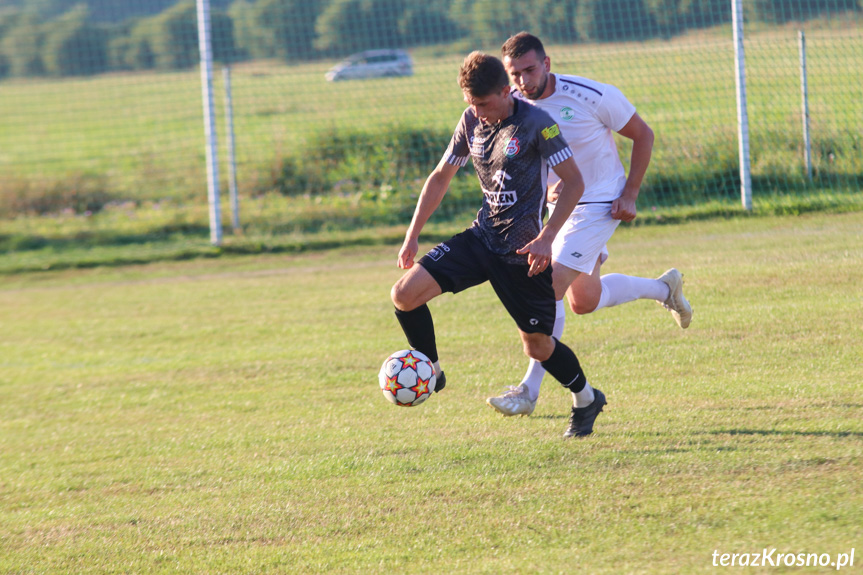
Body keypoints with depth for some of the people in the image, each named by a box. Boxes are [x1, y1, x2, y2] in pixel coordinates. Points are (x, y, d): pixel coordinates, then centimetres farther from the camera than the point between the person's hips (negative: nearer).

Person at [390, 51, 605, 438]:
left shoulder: (536, 124, -16)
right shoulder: (471, 122, 2)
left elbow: (574, 181, -14)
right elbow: (441, 177, 14)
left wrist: (546, 238, -22)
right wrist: (412, 235, 9)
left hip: (523, 250, -5)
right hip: (482, 237, 5)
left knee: (537, 346, 5)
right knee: (405, 294, -11)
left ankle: (588, 399, 31)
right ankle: (430, 373, 9)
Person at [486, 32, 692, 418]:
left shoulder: (591, 97, -22)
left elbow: (642, 135, -9)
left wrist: (630, 195, -14)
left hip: (599, 204, -7)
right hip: (558, 204, 7)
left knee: (551, 288, -18)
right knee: (584, 301, 18)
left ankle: (530, 390, -11)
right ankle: (663, 288, 43)